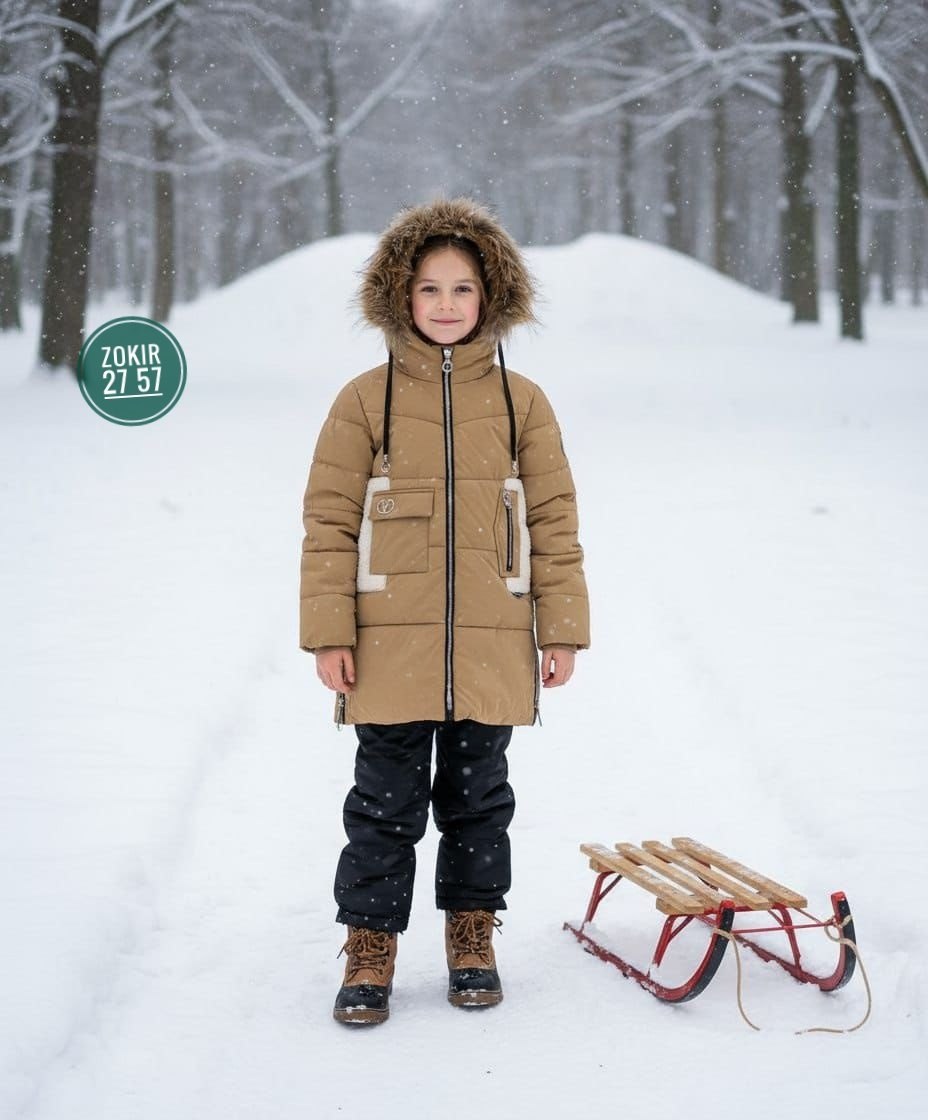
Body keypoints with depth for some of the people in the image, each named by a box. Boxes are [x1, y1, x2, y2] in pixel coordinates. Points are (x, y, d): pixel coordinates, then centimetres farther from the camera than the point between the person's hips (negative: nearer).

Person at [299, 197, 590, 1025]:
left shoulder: (521, 402, 4)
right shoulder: (366, 400, 0)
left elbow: (554, 521, 6)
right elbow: (329, 521, 0)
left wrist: (562, 631, 2)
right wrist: (329, 633, -6)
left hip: (492, 646, 1)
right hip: (391, 644, -1)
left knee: (478, 796, 12)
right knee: (387, 801, 4)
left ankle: (473, 938, 27)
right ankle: (371, 950, 16)